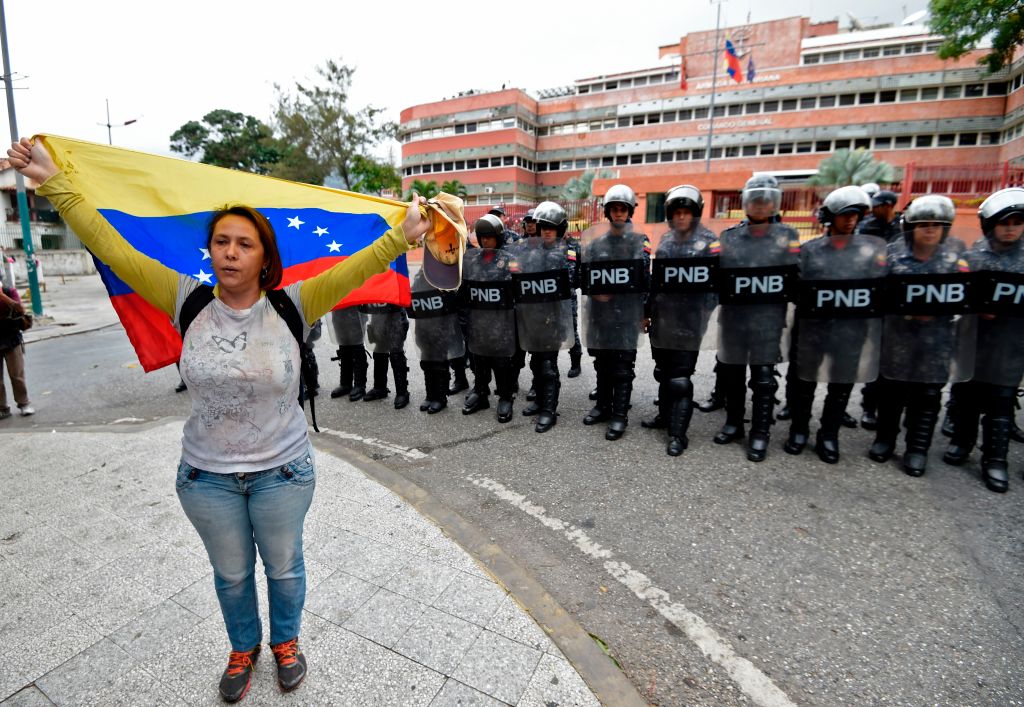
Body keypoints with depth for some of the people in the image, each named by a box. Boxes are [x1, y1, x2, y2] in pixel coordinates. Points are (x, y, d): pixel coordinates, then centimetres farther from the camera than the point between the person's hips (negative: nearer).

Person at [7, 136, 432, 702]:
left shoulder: (290, 306, -12)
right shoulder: (190, 302, -7)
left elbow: (354, 269, -21)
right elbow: (112, 248, -5)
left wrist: (403, 235, -31)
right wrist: (53, 181, -5)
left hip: (282, 472, -2)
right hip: (207, 477, 2)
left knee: (283, 566, 19)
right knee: (231, 573, 23)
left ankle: (285, 640, 49)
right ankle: (243, 648, 51)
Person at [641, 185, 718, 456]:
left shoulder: (709, 241, -4)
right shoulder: (665, 239, 12)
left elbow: (718, 279, -7)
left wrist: (706, 311, -14)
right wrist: (648, 309, 16)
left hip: (688, 321, -6)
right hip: (662, 319, 6)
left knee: (680, 378, -4)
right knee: (663, 371, 16)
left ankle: (678, 433, 5)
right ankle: (665, 416, 33)